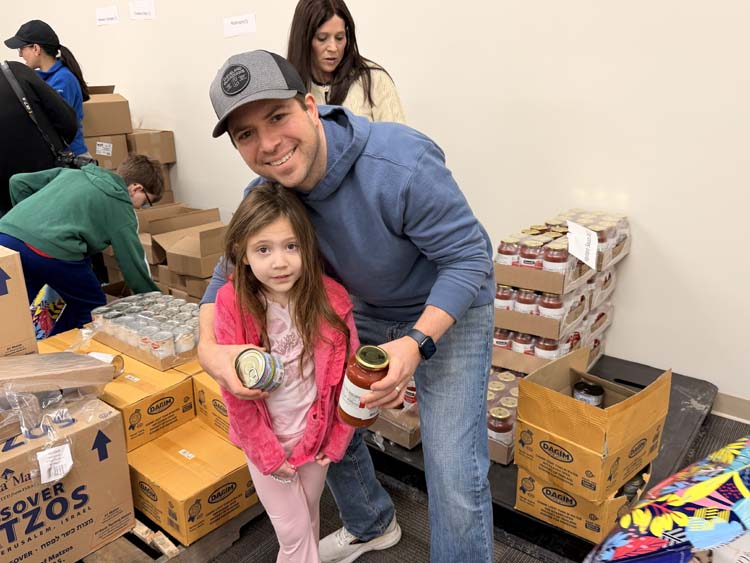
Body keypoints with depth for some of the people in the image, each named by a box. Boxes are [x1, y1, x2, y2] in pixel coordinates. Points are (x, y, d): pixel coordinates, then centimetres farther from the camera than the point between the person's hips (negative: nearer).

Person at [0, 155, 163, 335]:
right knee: (91, 309, 17)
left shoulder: (72, 172, 28)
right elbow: (134, 263, 12)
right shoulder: (121, 207, 11)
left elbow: (17, 182, 26)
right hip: (51, 249, -7)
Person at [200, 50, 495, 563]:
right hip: (367, 310, 6)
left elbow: (470, 256, -26)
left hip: (450, 308, -6)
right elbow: (230, 273, -1)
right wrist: (208, 346, -21)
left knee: (455, 475, -11)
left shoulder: (402, 166, -34)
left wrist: (416, 343, -39)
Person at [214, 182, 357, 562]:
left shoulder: (331, 299, -19)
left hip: (316, 432, 2)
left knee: (309, 516, 22)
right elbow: (234, 392, -15)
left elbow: (349, 375, -8)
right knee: (293, 530, 10)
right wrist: (268, 453, -11)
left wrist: (335, 440, -3)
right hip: (263, 437, -2)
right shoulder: (231, 305, -23)